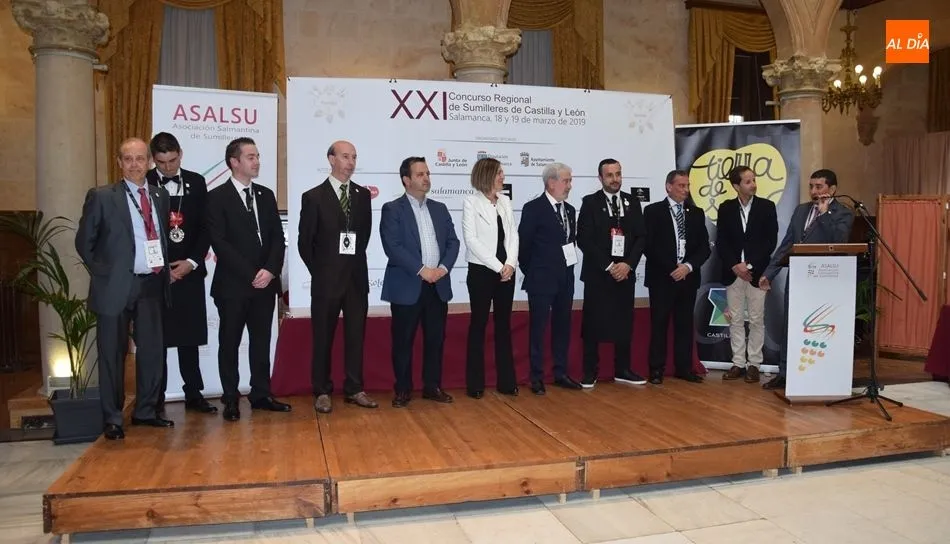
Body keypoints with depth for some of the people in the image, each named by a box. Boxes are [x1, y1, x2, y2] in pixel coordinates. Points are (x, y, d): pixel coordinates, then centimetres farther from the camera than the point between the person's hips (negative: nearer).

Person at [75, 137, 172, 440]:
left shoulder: (160, 196, 10)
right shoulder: (101, 197, -3)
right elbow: (84, 242, 0)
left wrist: (164, 268, 6)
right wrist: (102, 273, -3)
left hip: (151, 285, 4)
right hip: (116, 286, -4)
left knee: (152, 350, 10)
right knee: (113, 354, 4)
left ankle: (146, 411, 24)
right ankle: (112, 418, 15)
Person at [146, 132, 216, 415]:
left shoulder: (196, 182, 6)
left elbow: (205, 226, 5)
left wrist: (192, 261, -5)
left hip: (190, 271, 2)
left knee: (190, 336, 8)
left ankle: (193, 393, 18)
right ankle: (156, 399, 14)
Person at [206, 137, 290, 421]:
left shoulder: (266, 195, 12)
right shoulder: (217, 197, -4)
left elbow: (277, 237, 7)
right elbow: (219, 242, -11)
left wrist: (270, 270, -9)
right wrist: (251, 274, -15)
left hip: (265, 283, 5)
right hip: (233, 284, -4)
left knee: (261, 342, 10)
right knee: (229, 344, 5)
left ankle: (261, 395, 20)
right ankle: (231, 399, 16)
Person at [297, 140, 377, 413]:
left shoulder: (363, 194, 6)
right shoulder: (313, 196, -4)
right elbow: (304, 242, -1)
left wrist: (355, 260, 7)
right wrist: (319, 271, 0)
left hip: (357, 277, 3)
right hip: (326, 279, -3)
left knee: (356, 335, 9)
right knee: (323, 337, 6)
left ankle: (354, 389, 19)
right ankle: (322, 392, 17)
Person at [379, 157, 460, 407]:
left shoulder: (440, 208, 14)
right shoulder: (392, 209, -3)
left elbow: (453, 242, 9)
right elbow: (393, 247, -13)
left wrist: (443, 268, -9)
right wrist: (422, 270, -18)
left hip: (438, 285, 5)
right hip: (407, 286, -4)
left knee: (435, 339, 9)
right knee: (403, 341, 3)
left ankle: (433, 386, 22)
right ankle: (403, 389, 15)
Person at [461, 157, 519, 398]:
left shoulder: (505, 201, 10)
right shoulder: (471, 202, -5)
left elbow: (513, 234, 6)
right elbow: (471, 239, -12)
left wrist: (510, 264, -10)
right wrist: (497, 267, -14)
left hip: (506, 272, 5)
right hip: (481, 271, -5)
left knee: (504, 325, 9)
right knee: (478, 325, 3)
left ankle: (506, 381, 17)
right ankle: (475, 383, 12)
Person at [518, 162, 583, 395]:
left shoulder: (569, 210, 11)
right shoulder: (533, 208, -9)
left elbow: (571, 240, 15)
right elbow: (523, 244, -8)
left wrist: (568, 266, 7)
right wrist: (531, 272, -3)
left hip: (565, 278, 7)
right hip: (542, 279, -6)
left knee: (562, 327, 12)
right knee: (538, 328, 2)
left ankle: (561, 373, 23)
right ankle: (536, 376, 10)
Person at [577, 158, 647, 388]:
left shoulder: (632, 202, 10)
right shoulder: (590, 202, -2)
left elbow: (641, 237, 6)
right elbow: (584, 239, -9)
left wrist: (628, 264, -9)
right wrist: (608, 266, -13)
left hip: (626, 272, 4)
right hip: (597, 273, -3)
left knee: (624, 323, 8)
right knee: (593, 324, 1)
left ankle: (622, 370, 20)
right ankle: (590, 372, 10)